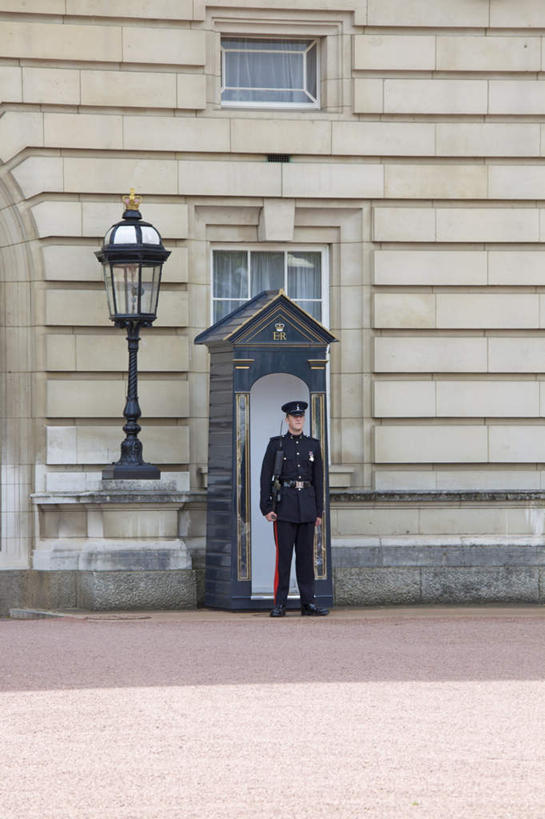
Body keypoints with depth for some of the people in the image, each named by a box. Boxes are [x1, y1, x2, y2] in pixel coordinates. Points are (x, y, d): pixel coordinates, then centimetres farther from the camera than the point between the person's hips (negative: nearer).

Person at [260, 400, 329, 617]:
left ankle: (308, 603, 6)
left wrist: (319, 511, 7)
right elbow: (266, 477, 0)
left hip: (307, 506, 3)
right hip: (284, 505, -3)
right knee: (283, 555, -5)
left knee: (306, 555, 4)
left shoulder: (313, 445, 11)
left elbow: (318, 479, 12)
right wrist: (266, 508, -8)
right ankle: (279, 605, -2)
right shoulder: (276, 444, 2)